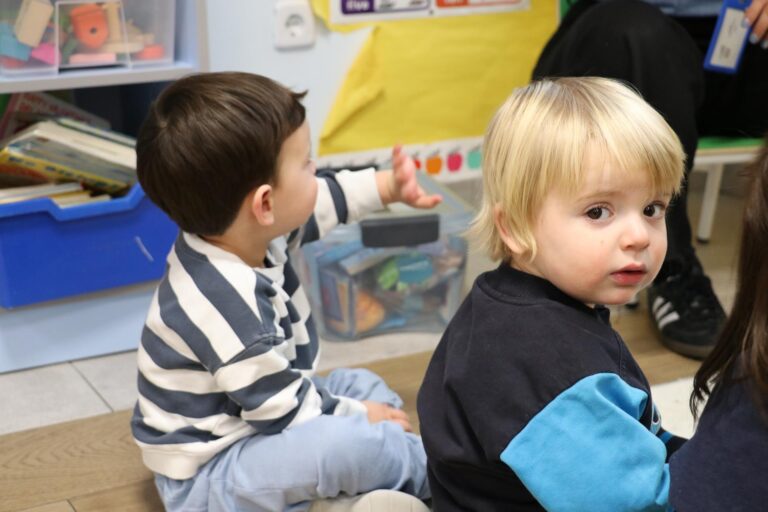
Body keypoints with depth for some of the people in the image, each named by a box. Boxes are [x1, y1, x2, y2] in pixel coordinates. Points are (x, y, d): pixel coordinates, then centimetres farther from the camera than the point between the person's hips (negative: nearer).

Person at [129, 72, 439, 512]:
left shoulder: (242, 231, -9)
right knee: (359, 441, -29)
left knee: (364, 386, 22)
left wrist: (388, 187, 16)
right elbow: (286, 411, -26)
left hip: (251, 415, 11)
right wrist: (360, 418, -11)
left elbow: (323, 200, 13)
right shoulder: (227, 308, -36)